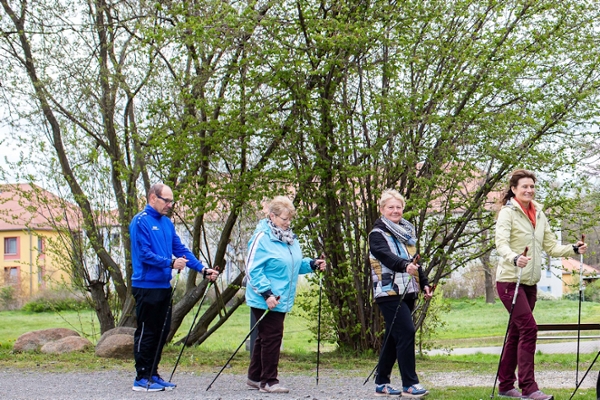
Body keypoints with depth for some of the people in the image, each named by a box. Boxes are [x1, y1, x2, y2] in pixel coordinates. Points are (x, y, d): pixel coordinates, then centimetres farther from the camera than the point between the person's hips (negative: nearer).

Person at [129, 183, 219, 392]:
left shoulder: (166, 222, 14)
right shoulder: (140, 221, -10)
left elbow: (181, 249, 12)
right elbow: (144, 253, -17)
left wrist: (203, 269, 2)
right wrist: (170, 263, -26)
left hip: (164, 286, 8)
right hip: (146, 286, -8)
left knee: (161, 332, 12)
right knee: (146, 333, -3)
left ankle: (152, 374, 20)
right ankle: (142, 378, 4)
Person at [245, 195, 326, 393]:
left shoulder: (289, 238, 13)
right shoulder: (262, 238, -14)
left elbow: (295, 264, 22)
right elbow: (253, 269, -17)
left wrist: (312, 264, 4)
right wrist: (267, 293, -24)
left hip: (281, 300, 9)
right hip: (265, 301, -8)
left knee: (265, 337, 15)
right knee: (271, 337, -7)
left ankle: (255, 377, 24)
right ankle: (268, 381, -1)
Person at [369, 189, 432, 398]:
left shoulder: (406, 232, 18)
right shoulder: (377, 234, -5)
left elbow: (414, 261, 24)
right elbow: (387, 256, -23)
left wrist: (424, 283, 15)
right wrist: (404, 265, -40)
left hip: (407, 292, 8)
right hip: (389, 292, -8)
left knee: (393, 338, 10)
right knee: (406, 332, -16)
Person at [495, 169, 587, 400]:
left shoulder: (539, 214, 11)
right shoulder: (508, 213, -9)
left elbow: (551, 246, 12)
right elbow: (501, 243, -22)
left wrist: (573, 249, -4)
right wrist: (514, 258, -41)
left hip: (530, 283, 7)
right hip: (510, 281, -7)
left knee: (517, 332, 11)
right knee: (529, 328, -16)